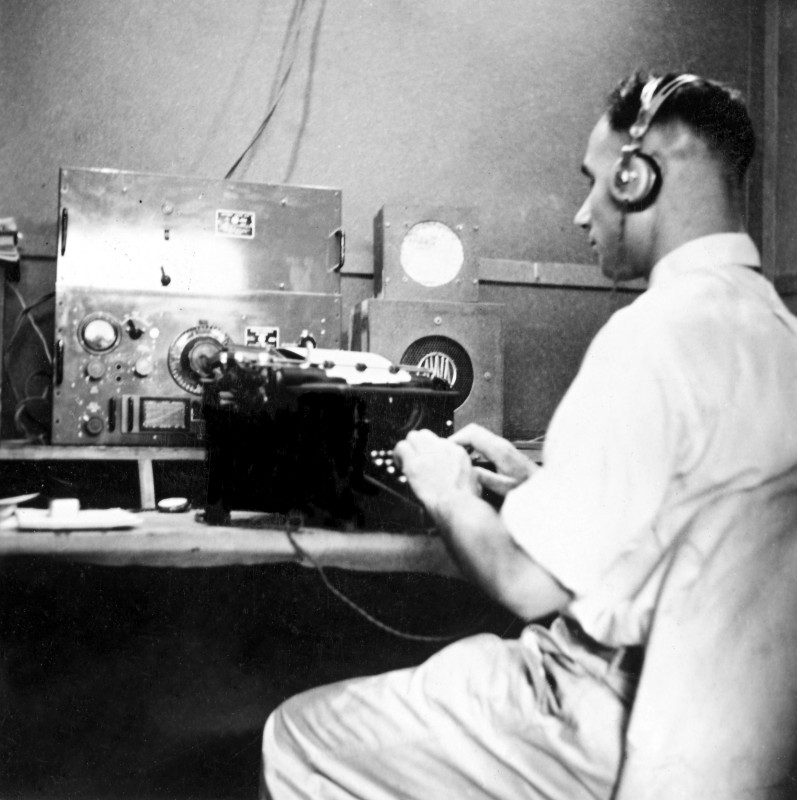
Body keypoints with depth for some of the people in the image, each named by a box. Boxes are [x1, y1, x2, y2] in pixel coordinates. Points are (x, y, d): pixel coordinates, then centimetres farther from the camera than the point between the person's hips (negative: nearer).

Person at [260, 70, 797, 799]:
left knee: (298, 737, 6)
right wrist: (532, 479, 10)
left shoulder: (654, 334, -24)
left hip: (610, 721, -9)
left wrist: (449, 494, -5)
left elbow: (530, 585, -23)